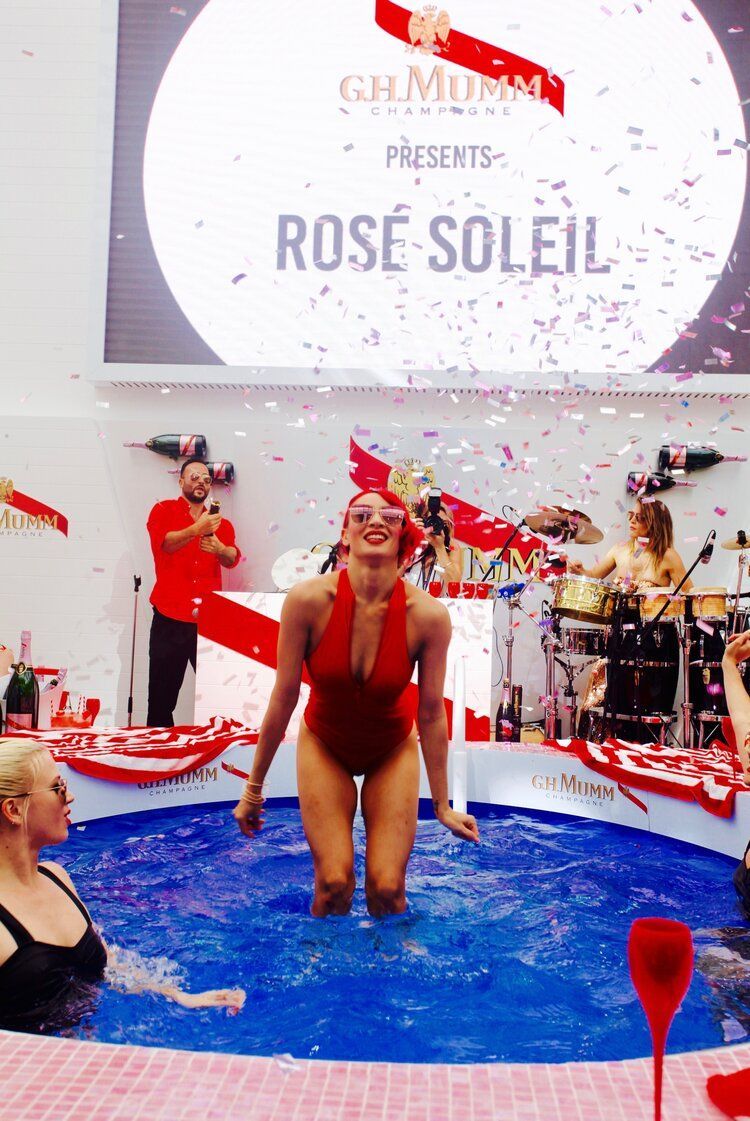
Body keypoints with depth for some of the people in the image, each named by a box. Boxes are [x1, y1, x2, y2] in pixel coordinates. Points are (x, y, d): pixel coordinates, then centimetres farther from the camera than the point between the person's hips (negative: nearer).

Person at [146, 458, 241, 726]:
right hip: (170, 620, -2)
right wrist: (197, 530, -30)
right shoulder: (164, 510, 8)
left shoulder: (220, 523, 15)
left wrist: (219, 548, -24)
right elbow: (163, 542, -12)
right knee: (162, 696, 3)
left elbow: (232, 559, -2)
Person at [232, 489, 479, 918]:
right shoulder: (309, 599, -26)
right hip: (325, 744, 0)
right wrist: (254, 789, -6)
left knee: (388, 889, -4)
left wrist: (443, 806, -5)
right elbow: (283, 698, -16)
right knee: (334, 883, -9)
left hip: (393, 749, 0)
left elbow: (431, 714, -14)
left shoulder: (429, 615, -25)